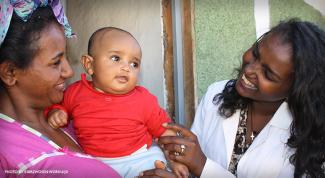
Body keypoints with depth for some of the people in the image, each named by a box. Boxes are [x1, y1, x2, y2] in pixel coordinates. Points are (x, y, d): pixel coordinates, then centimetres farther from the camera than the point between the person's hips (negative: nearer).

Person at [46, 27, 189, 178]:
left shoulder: (144, 98, -4)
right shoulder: (76, 92, -3)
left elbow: (164, 129, 2)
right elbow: (58, 105, 16)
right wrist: (55, 113, -7)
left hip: (140, 159, -2)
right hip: (94, 162, 3)